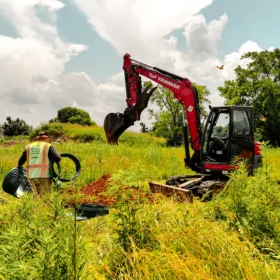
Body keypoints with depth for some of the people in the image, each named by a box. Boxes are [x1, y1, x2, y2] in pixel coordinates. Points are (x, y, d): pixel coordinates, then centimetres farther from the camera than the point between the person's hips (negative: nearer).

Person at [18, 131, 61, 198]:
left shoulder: (29, 146, 14)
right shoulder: (48, 146, 1)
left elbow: (21, 161, 19)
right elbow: (57, 158, -13)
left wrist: (19, 166, 39)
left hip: (32, 176, 4)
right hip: (44, 175, -4)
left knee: (37, 197, 11)